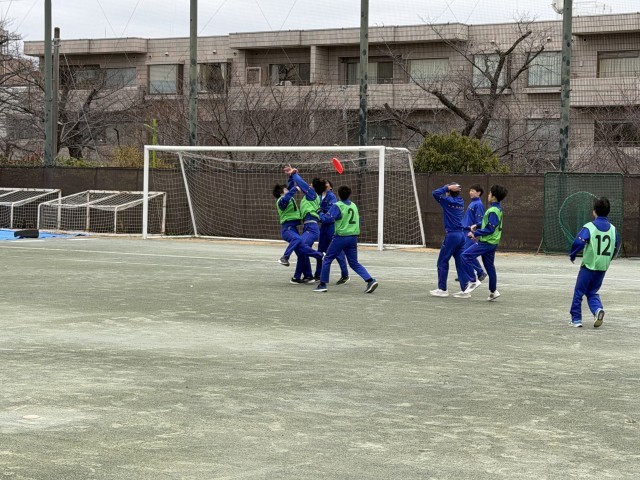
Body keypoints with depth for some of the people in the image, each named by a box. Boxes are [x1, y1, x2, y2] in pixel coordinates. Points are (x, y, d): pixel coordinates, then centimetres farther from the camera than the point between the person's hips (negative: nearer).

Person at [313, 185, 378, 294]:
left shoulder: (337, 206, -9)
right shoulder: (354, 206, 10)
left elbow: (328, 219, -15)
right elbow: (357, 219, 18)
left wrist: (320, 215, 3)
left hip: (341, 237, -5)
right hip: (353, 238, 5)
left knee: (327, 259, 8)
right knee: (354, 263, 10)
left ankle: (323, 284, 8)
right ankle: (370, 280, -6)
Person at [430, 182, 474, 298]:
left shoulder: (448, 201, -11)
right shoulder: (461, 202, 9)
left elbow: (435, 193, -12)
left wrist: (447, 187, -7)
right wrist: (449, 188, 13)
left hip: (451, 235, -7)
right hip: (461, 234, 7)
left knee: (442, 262, 3)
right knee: (460, 261, 8)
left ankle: (442, 289, 5)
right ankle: (465, 288, 6)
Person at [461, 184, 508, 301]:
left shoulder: (493, 211, -19)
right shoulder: (497, 208, 12)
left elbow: (490, 229, -23)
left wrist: (475, 234, -18)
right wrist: (477, 225, 13)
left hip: (487, 242, -10)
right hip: (491, 242, 10)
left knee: (465, 256, -12)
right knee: (489, 266, 15)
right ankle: (493, 291, 20)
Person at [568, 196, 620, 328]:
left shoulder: (589, 227, -12)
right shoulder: (612, 229, 3)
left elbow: (578, 242, -22)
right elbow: (616, 247, 10)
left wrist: (572, 255, -6)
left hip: (589, 265, -5)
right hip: (603, 267, 5)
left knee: (579, 292, 9)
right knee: (592, 292, 18)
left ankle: (576, 319, 12)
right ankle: (598, 309, -9)